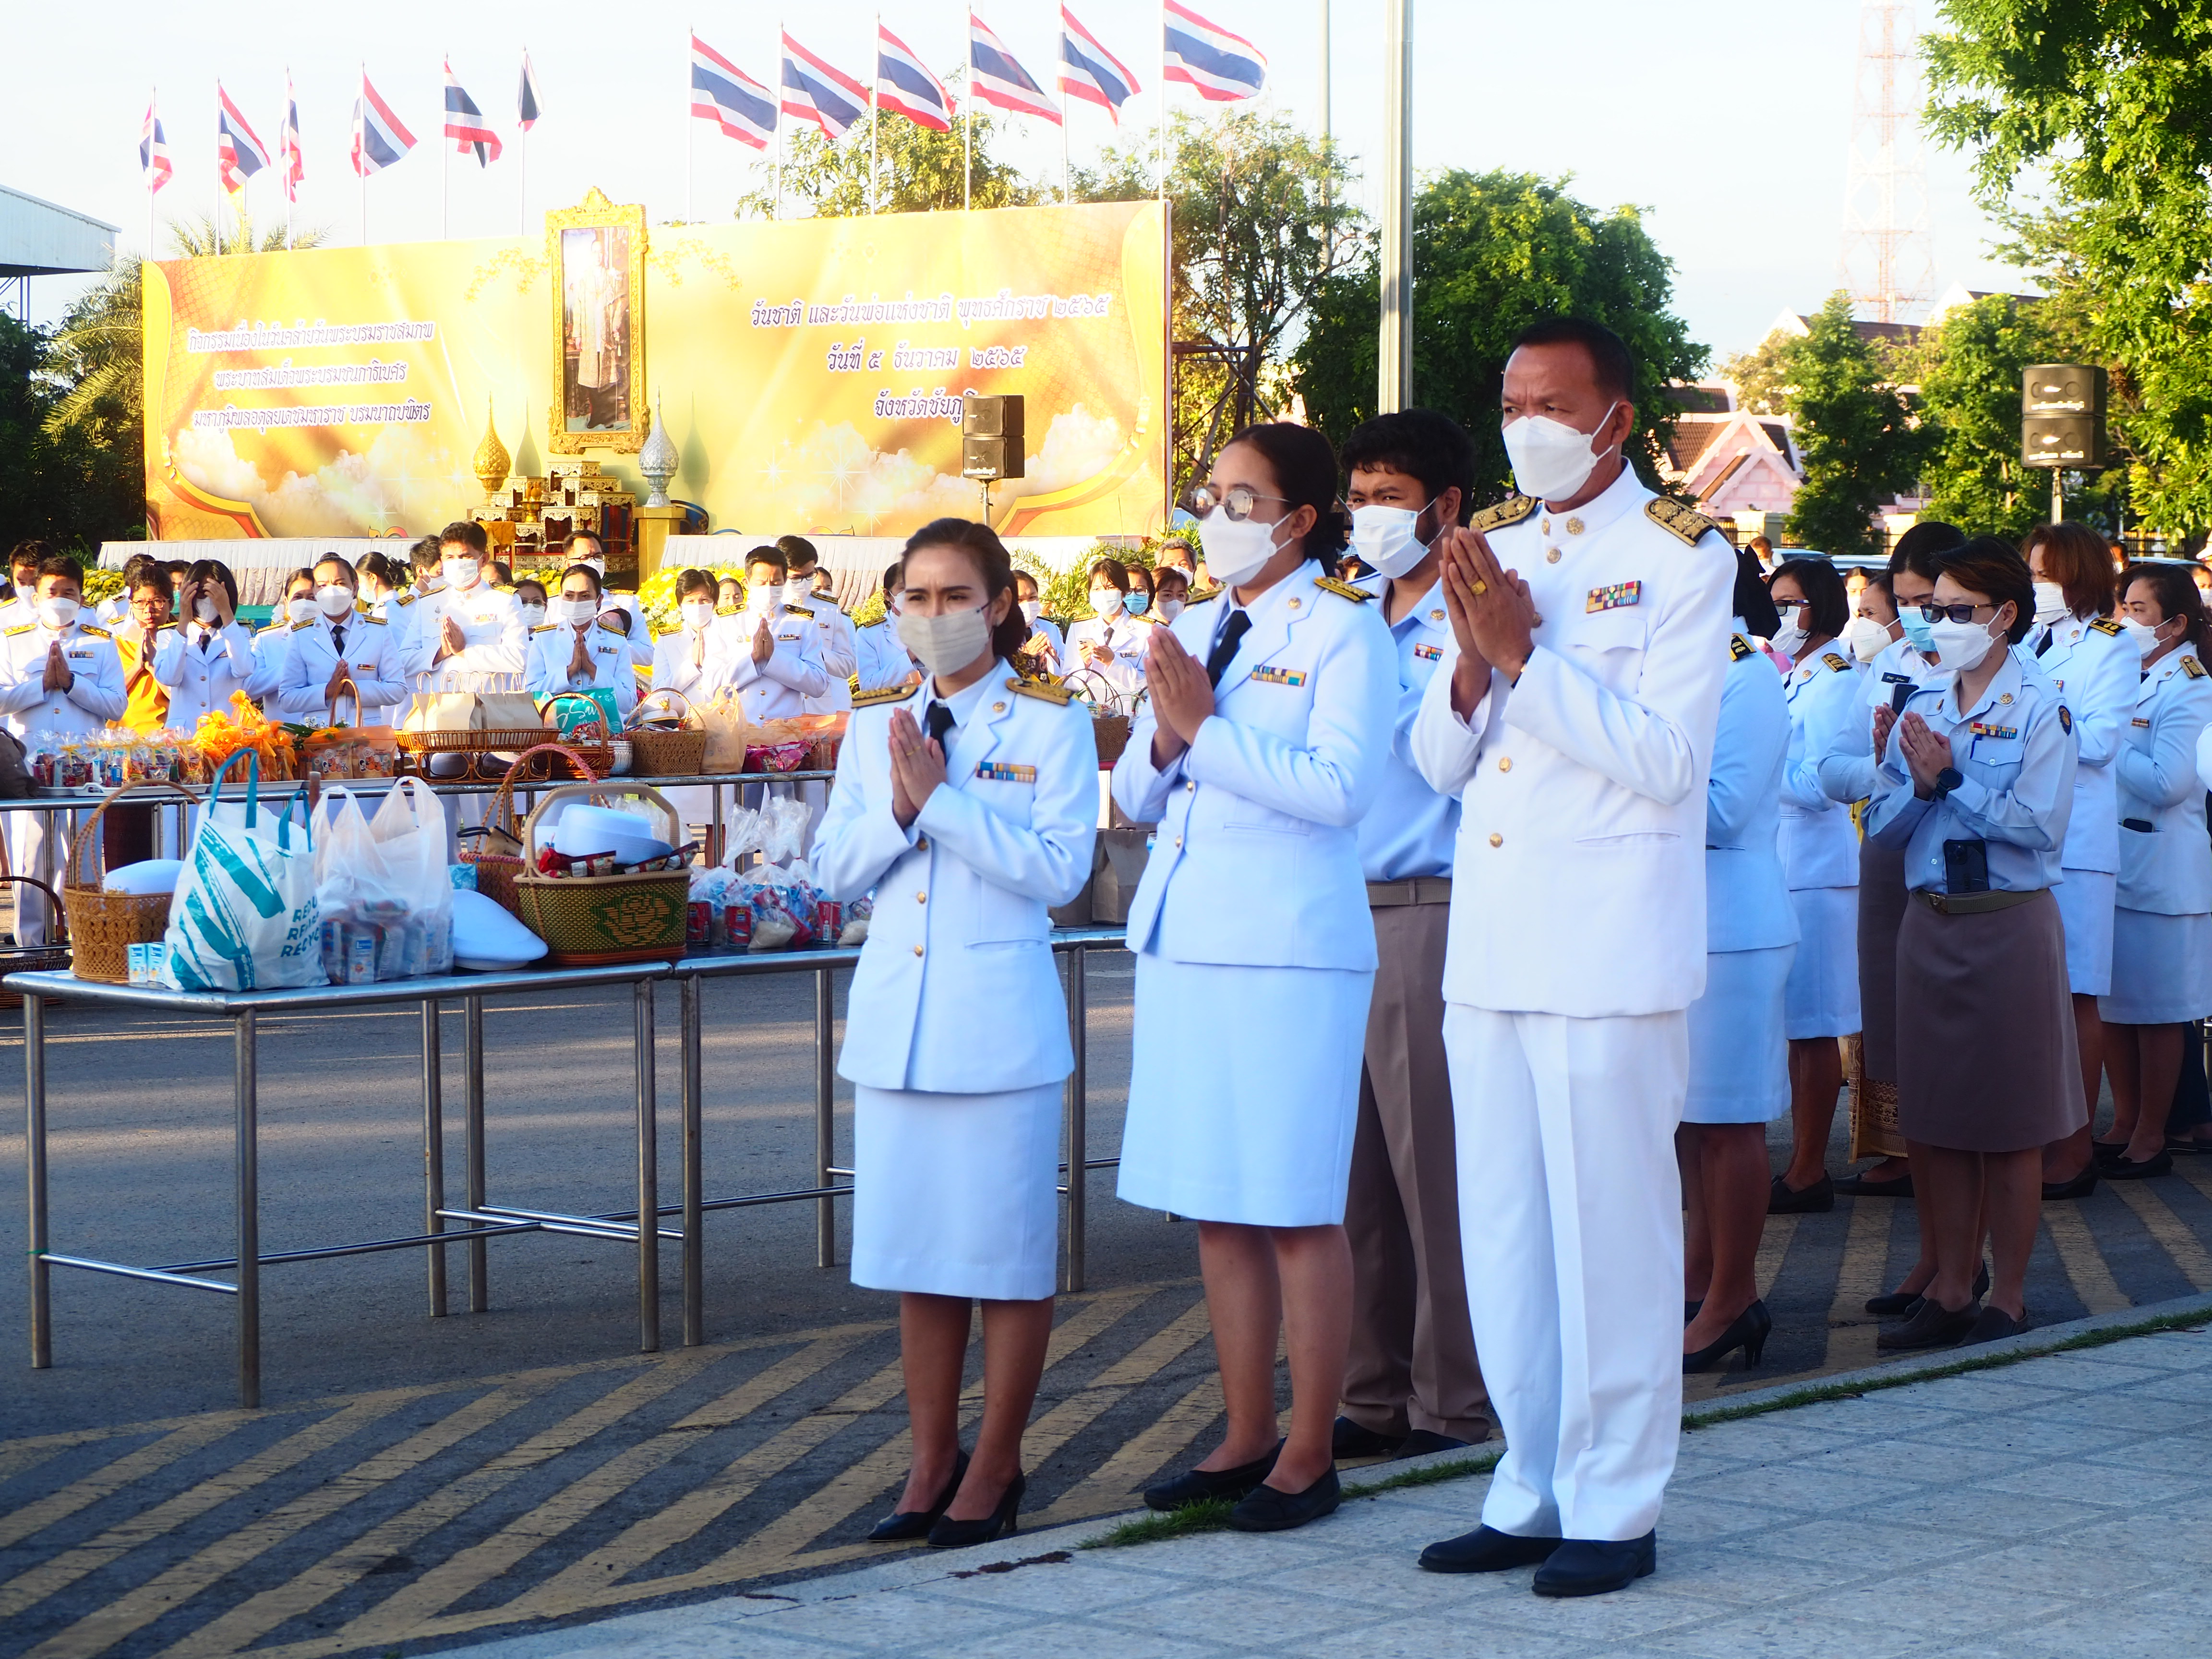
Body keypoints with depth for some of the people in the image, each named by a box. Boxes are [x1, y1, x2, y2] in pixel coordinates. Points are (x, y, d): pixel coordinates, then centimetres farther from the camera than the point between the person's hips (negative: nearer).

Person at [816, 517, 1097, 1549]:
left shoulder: (1050, 725, -3)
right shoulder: (875, 728, 12)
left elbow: (1059, 871, -13)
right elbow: (835, 868, 8)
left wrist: (942, 799, -17)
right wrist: (897, 808, -10)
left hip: (999, 1018, -5)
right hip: (895, 1017, 5)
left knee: (1006, 1251, 0)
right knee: (913, 1255, 9)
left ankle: (995, 1467, 11)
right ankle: (931, 1464, 19)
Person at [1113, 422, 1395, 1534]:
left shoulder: (1343, 633, -5)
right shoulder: (1190, 635, 16)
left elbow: (1339, 786, -18)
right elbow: (1135, 798, 18)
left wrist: (1207, 727, -16)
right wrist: (1165, 736, -3)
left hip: (1289, 951, -7)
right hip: (1184, 942, 7)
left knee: (1297, 1211, -3)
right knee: (1215, 1211, 11)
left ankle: (1309, 1456, 5)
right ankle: (1247, 1438, 20)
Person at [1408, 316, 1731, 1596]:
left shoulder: (1683, 558, -5)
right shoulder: (1490, 551, 14)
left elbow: (1666, 756, -16)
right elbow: (1441, 762, 12)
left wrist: (1525, 653, -19)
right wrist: (1472, 663, -8)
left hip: (1610, 951, -6)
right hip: (1491, 946, 6)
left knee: (1611, 1232, -1)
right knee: (1503, 1235, 11)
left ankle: (1615, 1510, 9)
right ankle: (1532, 1493, 22)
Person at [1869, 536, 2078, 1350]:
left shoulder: (2039, 707, -5)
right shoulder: (1920, 705, 10)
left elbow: (2039, 824, -15)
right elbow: (1883, 826, 7)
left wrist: (1952, 781, -14)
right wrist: (1915, 781, -11)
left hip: (2010, 924, -5)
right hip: (1930, 921, 5)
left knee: (2010, 1126, 2)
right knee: (1937, 1118, 8)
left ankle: (2007, 1298, 10)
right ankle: (1950, 1290, 16)